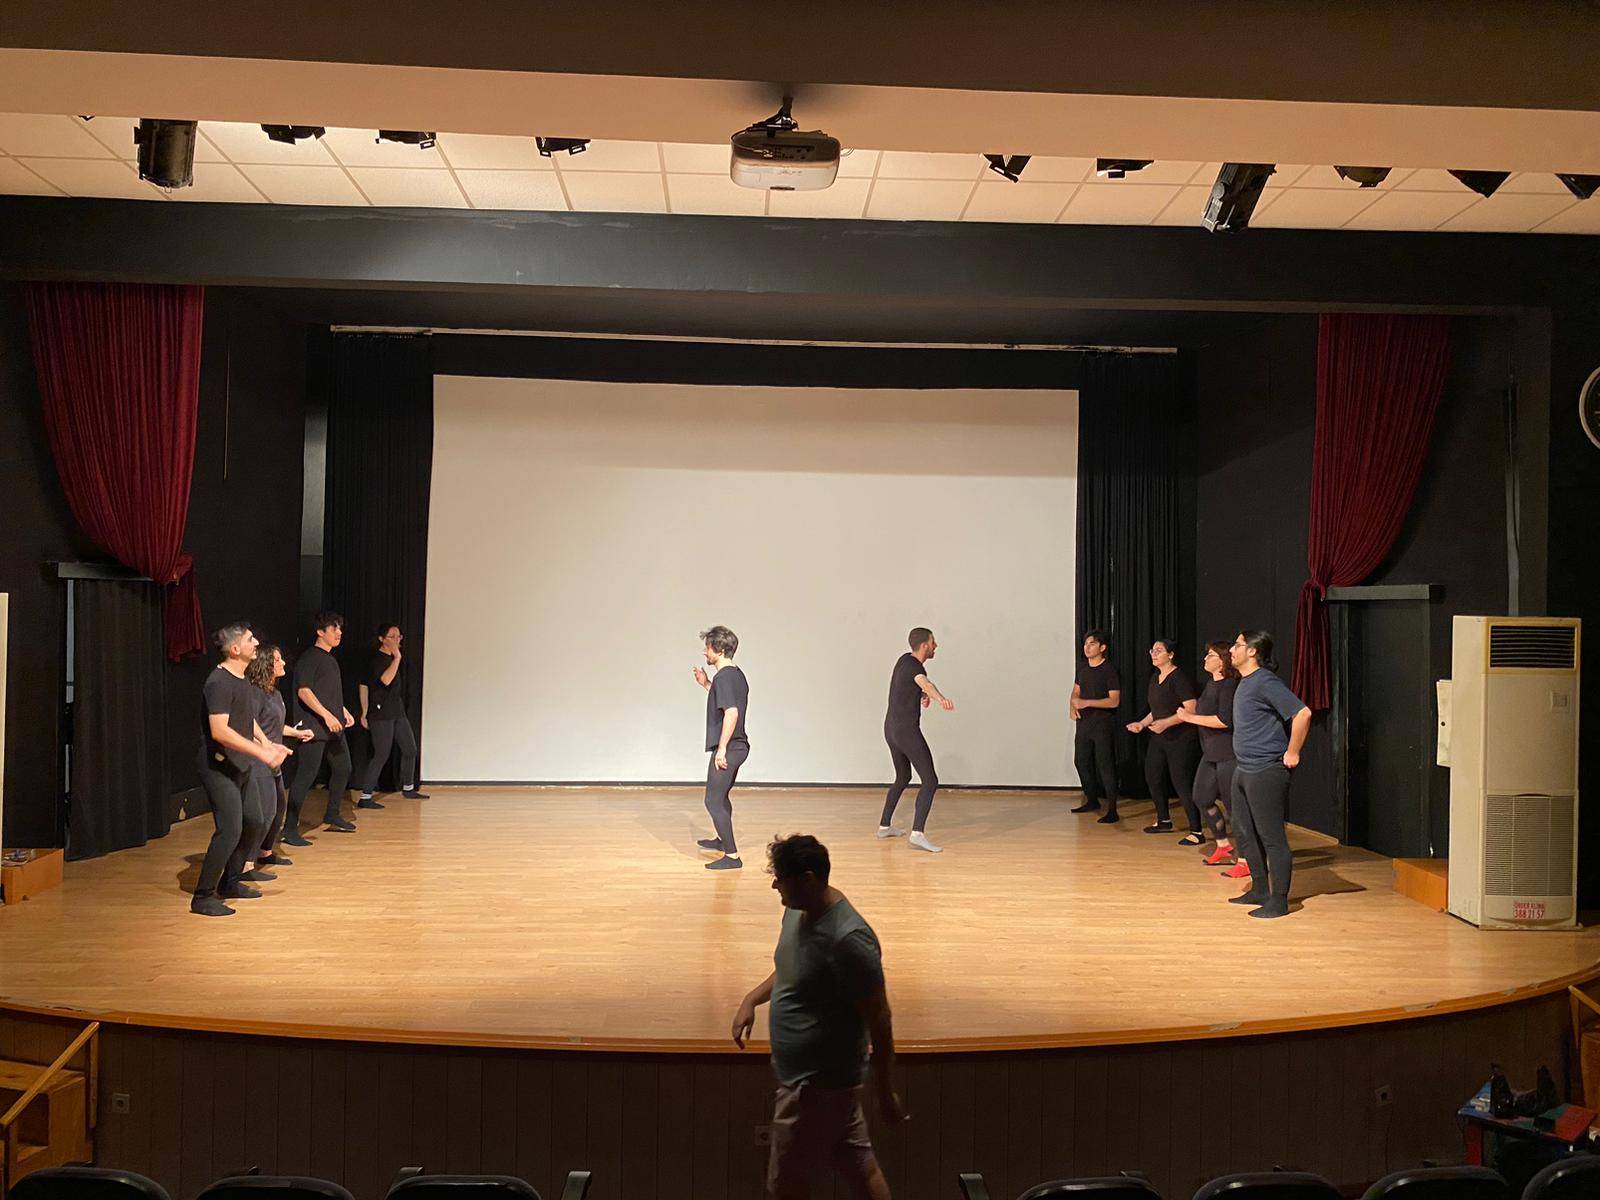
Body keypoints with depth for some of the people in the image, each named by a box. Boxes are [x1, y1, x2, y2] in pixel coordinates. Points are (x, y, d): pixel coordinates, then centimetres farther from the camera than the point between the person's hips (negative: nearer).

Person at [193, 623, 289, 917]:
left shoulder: (242, 680, 12)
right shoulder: (219, 682, -20)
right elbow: (220, 731, -28)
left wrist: (268, 745, 9)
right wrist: (261, 752, -29)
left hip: (239, 767, 10)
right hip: (219, 768, -10)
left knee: (254, 824, 14)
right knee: (230, 830, -13)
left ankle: (230, 883, 29)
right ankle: (203, 897, -3)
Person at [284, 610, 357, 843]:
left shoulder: (330, 659, 19)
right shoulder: (310, 658, -9)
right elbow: (303, 691, -19)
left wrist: (344, 711, 17)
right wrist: (326, 715, -25)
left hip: (334, 728, 10)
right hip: (314, 728, -10)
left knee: (343, 769, 16)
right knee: (306, 776, -10)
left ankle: (333, 816, 31)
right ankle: (290, 828, -7)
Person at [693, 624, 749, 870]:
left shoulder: (723, 677, -19)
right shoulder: (737, 675, 11)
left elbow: (732, 713, -29)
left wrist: (721, 748, -26)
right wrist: (706, 684, 20)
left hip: (727, 749, -10)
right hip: (739, 746, 10)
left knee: (713, 801, -4)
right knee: (722, 795, 27)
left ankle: (732, 855, -3)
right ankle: (721, 840, 45)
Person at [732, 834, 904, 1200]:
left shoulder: (848, 940, -29)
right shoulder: (798, 911, 0)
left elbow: (879, 1020, -22)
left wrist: (885, 1093, -15)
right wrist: (752, 1000, 5)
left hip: (817, 1084, -9)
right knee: (858, 1165, 20)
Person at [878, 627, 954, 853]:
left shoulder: (905, 659, 11)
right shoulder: (914, 666, -18)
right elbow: (924, 682, -43)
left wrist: (923, 694, 21)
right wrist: (941, 699, -63)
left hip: (891, 728, 10)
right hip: (907, 730, -10)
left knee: (903, 778, 26)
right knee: (930, 781, -12)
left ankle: (884, 826, 33)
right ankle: (918, 834, -24)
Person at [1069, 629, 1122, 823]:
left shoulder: (1109, 670, -11)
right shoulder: (1082, 667, 10)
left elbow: (1114, 700, -17)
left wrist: (1087, 702, -23)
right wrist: (1073, 706, 1)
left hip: (1103, 723, -7)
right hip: (1083, 722, 8)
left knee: (1105, 766, -10)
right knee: (1081, 762, 15)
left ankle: (1112, 811, -9)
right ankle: (1092, 801, 31)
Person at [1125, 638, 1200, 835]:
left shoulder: (1179, 678, -15)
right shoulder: (1155, 678, 12)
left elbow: (1191, 710, -21)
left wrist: (1166, 723, -28)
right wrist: (1142, 723, 12)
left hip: (1180, 739, -9)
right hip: (1159, 738, 9)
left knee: (1182, 784, -9)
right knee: (1153, 777, 12)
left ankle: (1196, 830, -1)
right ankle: (1164, 821, 28)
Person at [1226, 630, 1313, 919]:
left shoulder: (1265, 682, -17)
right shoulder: (1244, 683, 14)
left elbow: (1302, 714, -24)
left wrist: (1292, 753, -18)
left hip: (1266, 771, -10)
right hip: (1244, 770, 10)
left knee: (1271, 837, -5)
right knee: (1244, 832, 16)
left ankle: (1279, 900, 1)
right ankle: (1259, 890, 27)